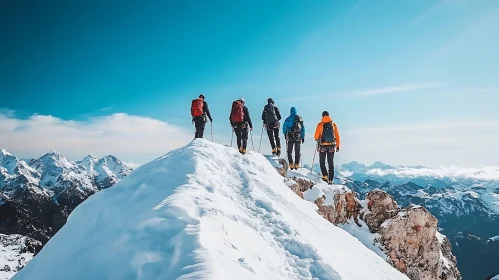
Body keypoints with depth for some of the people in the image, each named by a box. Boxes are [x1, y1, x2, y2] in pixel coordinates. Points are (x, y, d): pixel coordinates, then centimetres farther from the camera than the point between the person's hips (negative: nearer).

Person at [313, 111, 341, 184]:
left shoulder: (320, 124, -8)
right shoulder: (333, 124, 0)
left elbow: (316, 136, -8)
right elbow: (337, 136, 2)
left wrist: (317, 139, 16)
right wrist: (338, 146, 10)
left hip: (322, 147, -2)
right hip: (331, 146, 2)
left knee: (322, 162, 15)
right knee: (331, 164, 10)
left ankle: (325, 176, -1)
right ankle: (330, 180, 9)